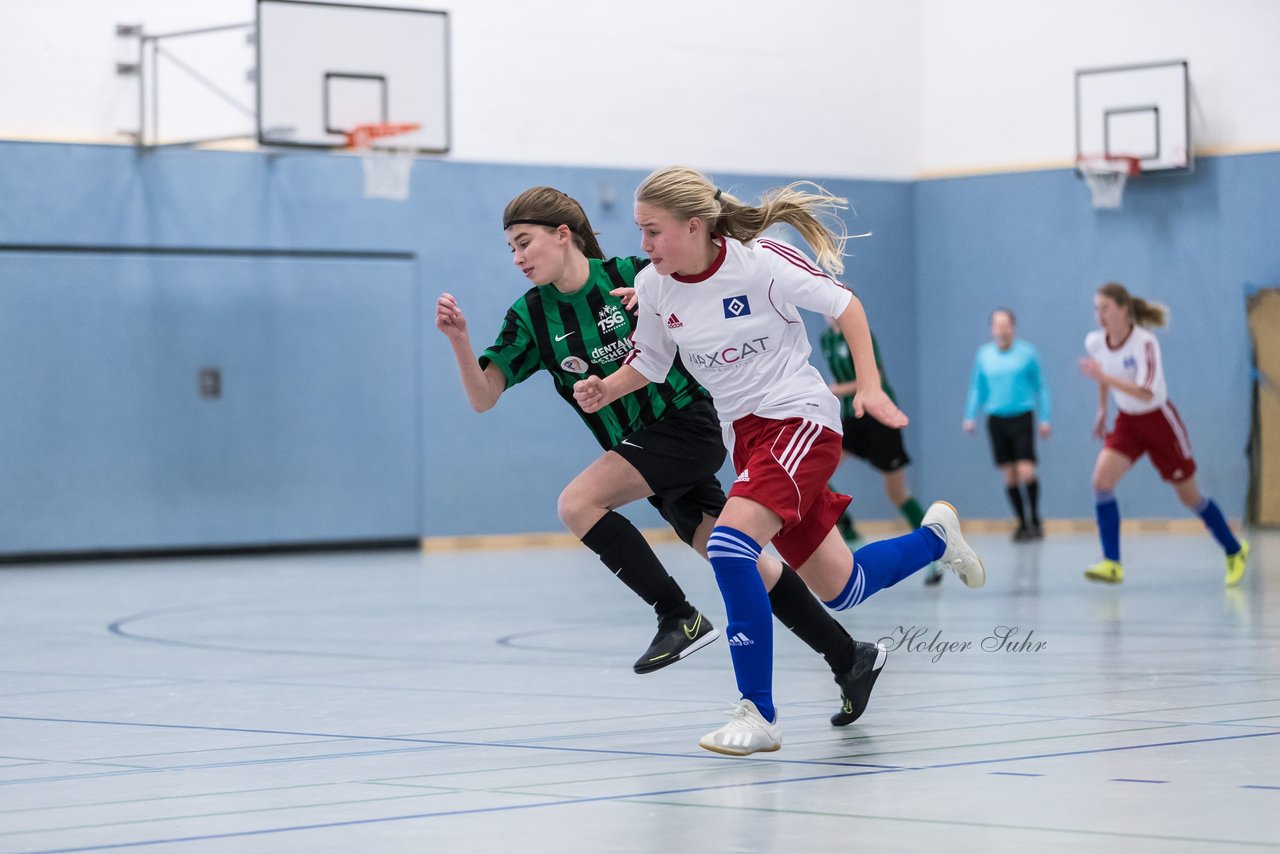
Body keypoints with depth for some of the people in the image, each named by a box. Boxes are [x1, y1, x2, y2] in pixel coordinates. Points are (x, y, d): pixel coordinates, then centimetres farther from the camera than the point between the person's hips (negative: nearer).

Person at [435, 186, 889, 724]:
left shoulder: (634, 276, -10)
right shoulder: (530, 317, 2)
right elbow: (483, 397, -3)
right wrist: (459, 339, -19)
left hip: (686, 423, -6)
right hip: (642, 450, 6)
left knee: (577, 503, -22)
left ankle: (680, 617, -15)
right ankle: (848, 658, 11)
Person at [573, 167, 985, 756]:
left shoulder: (761, 262, -17)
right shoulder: (654, 286, -1)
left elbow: (844, 305, -6)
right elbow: (649, 363, 12)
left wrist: (870, 388, -12)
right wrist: (605, 390, -8)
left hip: (801, 419, -7)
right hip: (744, 436, 7)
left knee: (729, 545, -28)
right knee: (839, 590, 13)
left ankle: (759, 716, -19)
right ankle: (935, 536, 44)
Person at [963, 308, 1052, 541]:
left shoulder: (1027, 353, -1)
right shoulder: (983, 354, 6)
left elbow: (1040, 387, 5)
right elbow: (977, 388, 15)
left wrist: (1044, 418, 1)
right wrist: (970, 416, 7)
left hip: (1022, 417, -3)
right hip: (996, 420, 3)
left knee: (1026, 471, -12)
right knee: (1009, 475, 3)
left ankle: (1035, 519, 3)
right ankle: (1022, 522, 14)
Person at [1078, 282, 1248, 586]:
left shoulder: (1144, 344, -27)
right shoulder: (1095, 342, -8)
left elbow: (1146, 393, -38)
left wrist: (1104, 377, -44)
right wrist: (1102, 410, 19)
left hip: (1159, 421, -5)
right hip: (1127, 421, 5)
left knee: (1189, 496, 6)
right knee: (1102, 478, -18)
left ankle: (1235, 552, 29)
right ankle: (1111, 564, -17)